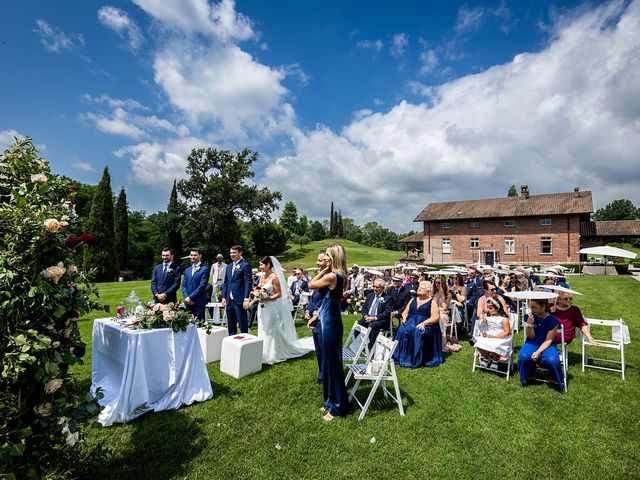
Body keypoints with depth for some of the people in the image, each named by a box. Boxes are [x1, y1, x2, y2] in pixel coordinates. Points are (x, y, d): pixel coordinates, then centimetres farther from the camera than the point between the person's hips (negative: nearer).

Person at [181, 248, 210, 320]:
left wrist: (191, 297, -13)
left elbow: (202, 285, -12)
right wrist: (186, 297, -3)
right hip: (188, 302, 5)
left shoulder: (205, 269, -4)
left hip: (199, 302, -5)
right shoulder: (187, 270, 17)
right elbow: (184, 285, 13)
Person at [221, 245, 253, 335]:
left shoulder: (245, 266, -7)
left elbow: (248, 283, -12)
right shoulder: (229, 267, 16)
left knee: (243, 325, 1)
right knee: (230, 326, 15)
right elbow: (225, 283, 18)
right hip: (229, 301, 7)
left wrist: (246, 299, -17)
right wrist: (223, 297, 10)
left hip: (240, 301, -7)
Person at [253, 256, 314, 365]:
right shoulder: (263, 276, 7)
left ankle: (273, 355, 16)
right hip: (263, 308, 8)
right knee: (264, 331, 14)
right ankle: (265, 354, 26)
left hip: (271, 308, -8)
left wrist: (266, 299, -23)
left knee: (272, 331, 2)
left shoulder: (274, 278, -16)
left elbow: (278, 294, -16)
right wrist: (257, 294, -3)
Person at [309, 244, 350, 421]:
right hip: (331, 321, 10)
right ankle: (331, 401, 34)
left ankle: (337, 407, 19)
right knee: (330, 361, 19)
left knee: (332, 362, 3)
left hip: (330, 323, -10)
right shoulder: (339, 275, 6)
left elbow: (311, 285, -9)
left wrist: (323, 271, -6)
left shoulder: (331, 276, -21)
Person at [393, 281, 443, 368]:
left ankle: (417, 360, -25)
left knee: (418, 333, -35)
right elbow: (405, 312, 22)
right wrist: (404, 318, -2)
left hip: (425, 325, -4)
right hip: (410, 323, 4)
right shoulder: (413, 300, 23)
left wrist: (423, 323, -18)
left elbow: (436, 317, -4)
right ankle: (402, 357, -22)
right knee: (402, 330, -27)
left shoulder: (432, 302, 7)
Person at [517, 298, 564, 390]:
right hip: (532, 343, 1)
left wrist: (538, 352, -23)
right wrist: (529, 324, -20)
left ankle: (559, 382, 3)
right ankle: (525, 379, 3)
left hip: (547, 345, -1)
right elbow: (531, 336, -1)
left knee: (552, 360, -33)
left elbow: (548, 340, -9)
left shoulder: (552, 320, -6)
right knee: (523, 357, -30)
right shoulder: (529, 317, 0)